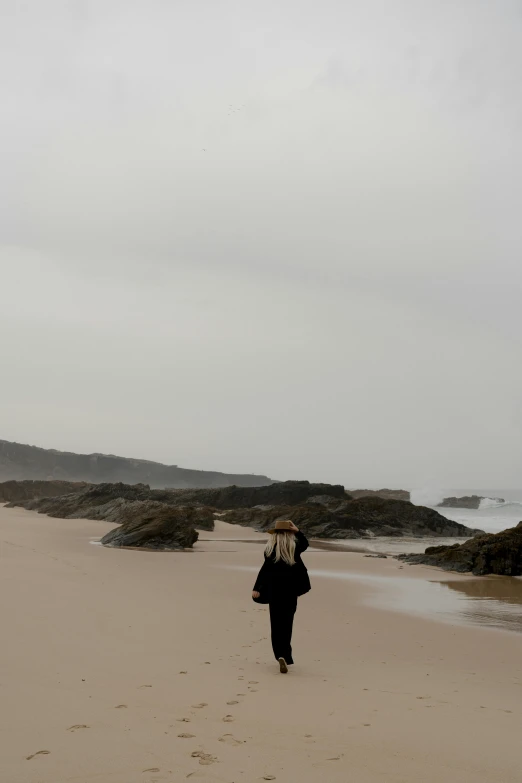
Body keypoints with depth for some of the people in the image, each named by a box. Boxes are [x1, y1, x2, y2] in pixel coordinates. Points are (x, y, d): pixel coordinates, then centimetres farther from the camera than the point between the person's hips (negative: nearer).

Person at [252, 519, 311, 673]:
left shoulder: (271, 548, -5)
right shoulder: (294, 547, 0)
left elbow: (265, 569, -10)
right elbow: (305, 543, 23)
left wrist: (256, 588, -8)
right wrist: (297, 530, 15)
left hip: (274, 590, -1)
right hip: (290, 590, 1)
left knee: (276, 623, 4)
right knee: (287, 623, 11)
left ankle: (281, 655, -11)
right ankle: (285, 656, 9)